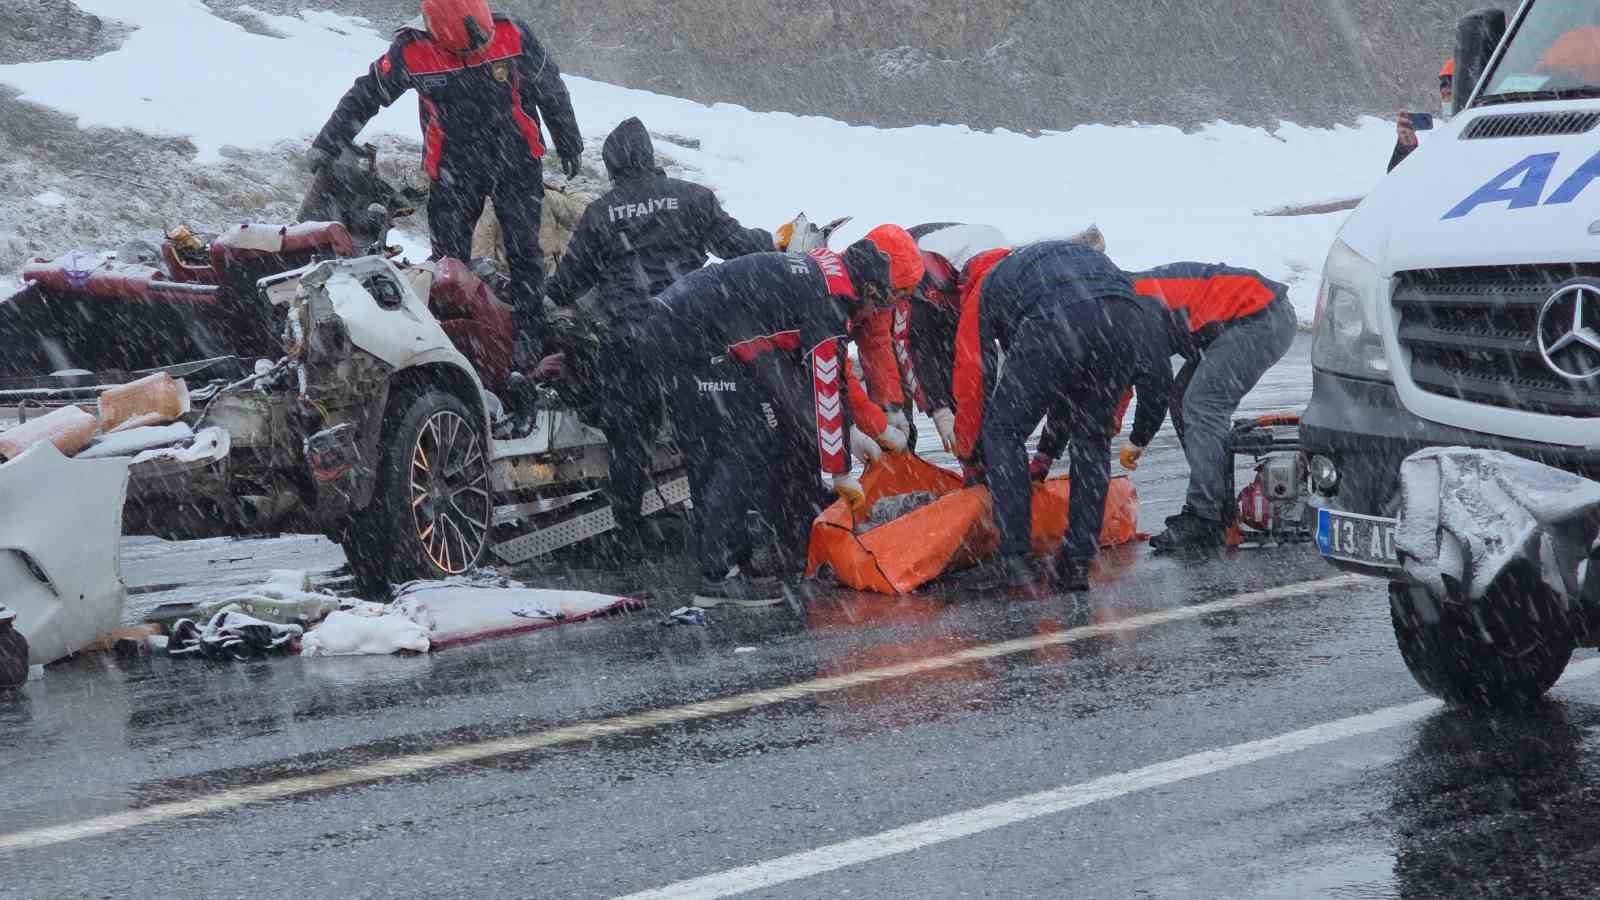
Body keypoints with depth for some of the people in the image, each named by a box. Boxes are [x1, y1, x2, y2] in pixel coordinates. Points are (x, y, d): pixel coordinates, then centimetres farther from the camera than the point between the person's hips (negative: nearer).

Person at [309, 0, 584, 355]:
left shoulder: (512, 36, -15)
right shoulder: (411, 51, -18)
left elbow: (551, 88, 1)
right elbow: (365, 96, -5)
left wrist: (569, 144, 11)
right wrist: (326, 145, -1)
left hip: (518, 162, 0)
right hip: (454, 171, 0)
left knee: (524, 252, 2)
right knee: (449, 259, 1)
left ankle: (529, 336, 9)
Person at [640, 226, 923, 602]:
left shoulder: (822, 272, 16)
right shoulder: (828, 301, -16)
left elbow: (838, 371, 26)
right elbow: (826, 388, -13)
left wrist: (881, 428, 30)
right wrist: (841, 472, -5)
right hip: (692, 346, -11)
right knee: (741, 453, -10)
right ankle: (720, 576, -11)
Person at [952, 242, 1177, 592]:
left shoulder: (982, 290, 32)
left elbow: (971, 384, 30)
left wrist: (969, 458, 44)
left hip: (1054, 325, -4)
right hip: (1127, 321, 4)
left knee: (1002, 432, 14)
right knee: (1092, 438, 24)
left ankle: (1015, 556, 6)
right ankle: (1078, 560, 20)